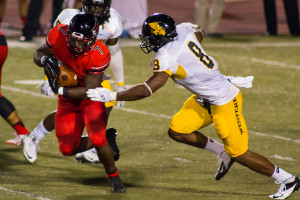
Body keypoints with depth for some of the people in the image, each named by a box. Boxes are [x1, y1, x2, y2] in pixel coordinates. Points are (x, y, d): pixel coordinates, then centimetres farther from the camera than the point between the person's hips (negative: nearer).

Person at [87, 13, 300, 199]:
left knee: (239, 154, 3)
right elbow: (199, 33, 18)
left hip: (225, 101, -9)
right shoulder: (184, 30, -6)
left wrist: (112, 96, -26)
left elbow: (147, 90, -32)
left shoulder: (167, 58, -28)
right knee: (177, 131, 7)